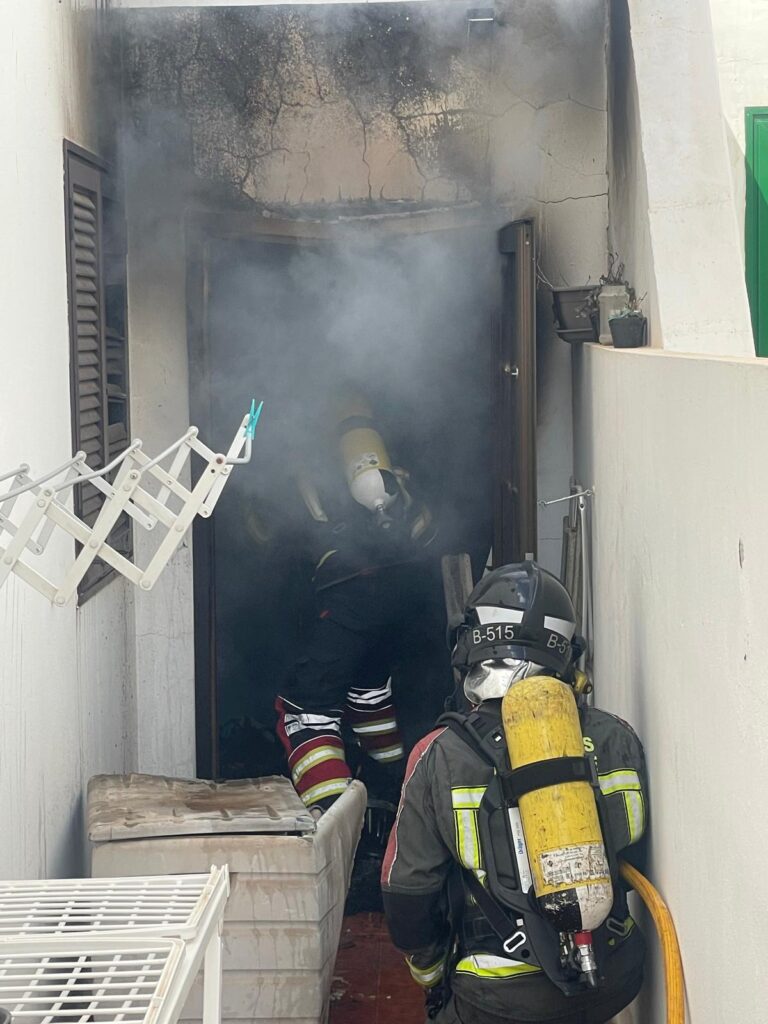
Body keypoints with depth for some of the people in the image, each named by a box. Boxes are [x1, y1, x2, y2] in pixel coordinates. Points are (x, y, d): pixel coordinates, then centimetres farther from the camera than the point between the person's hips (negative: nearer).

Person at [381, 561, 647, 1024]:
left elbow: (408, 892, -4)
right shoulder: (615, 740, -5)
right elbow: (636, 858, 8)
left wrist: (432, 975, 15)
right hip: (613, 984, 4)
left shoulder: (440, 758, -11)